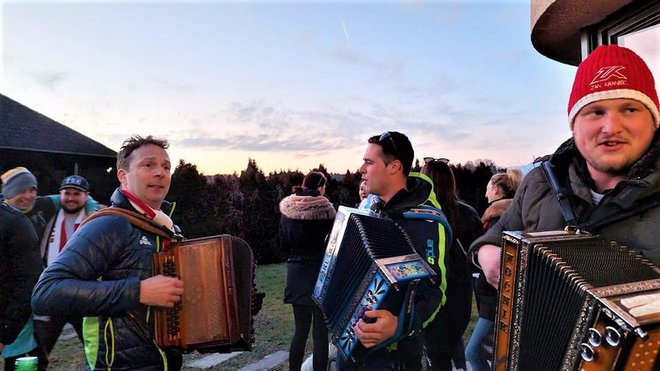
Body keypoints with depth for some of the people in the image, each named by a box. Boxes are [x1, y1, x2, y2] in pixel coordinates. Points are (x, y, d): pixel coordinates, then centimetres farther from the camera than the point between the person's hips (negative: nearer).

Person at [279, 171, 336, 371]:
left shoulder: (286, 209, 0)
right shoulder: (324, 210, -14)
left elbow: (283, 244, 6)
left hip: (296, 273, 5)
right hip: (319, 274, -4)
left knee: (300, 329, 17)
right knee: (320, 331, 7)